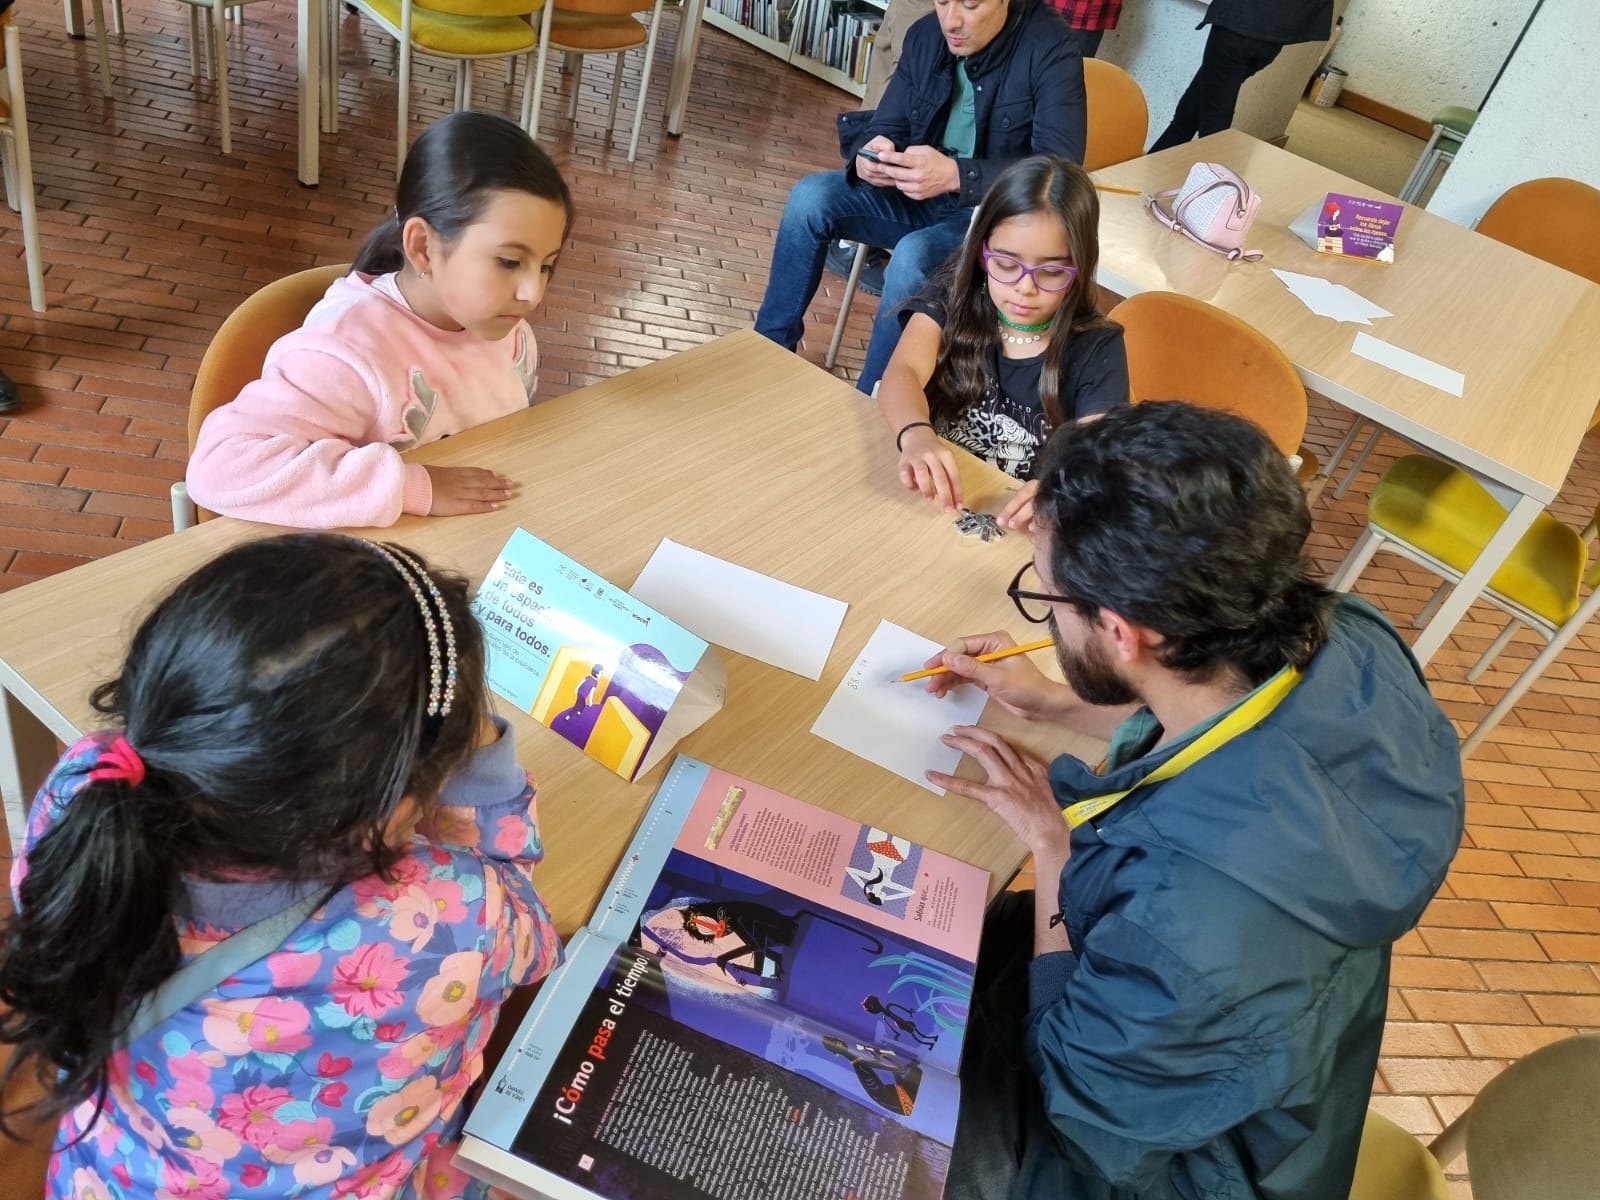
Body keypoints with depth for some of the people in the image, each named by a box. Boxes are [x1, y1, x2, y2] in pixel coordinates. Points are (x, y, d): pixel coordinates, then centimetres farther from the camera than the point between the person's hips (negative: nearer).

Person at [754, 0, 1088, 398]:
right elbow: (884, 126, 2)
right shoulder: (925, 35, -1)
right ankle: (770, 346, -2)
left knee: (913, 258, -34)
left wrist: (955, 175, -40)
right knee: (811, 197, -15)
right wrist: (868, 155, -25)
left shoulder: (1050, 48, -18)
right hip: (923, 193, 6)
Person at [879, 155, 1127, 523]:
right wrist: (916, 435, -40)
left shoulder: (1096, 348, -7)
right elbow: (903, 372, -18)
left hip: (1022, 525, 0)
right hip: (931, 498, 1)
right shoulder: (954, 295, -3)